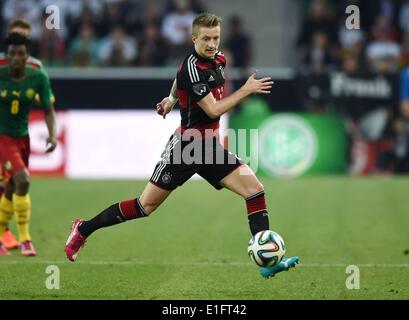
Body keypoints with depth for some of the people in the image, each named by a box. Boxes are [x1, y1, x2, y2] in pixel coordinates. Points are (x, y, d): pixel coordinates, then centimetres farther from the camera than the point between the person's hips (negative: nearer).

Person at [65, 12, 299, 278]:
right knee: (146, 206, -1)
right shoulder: (192, 68, -20)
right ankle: (83, 229, 16)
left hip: (211, 146, 7)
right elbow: (214, 110, -23)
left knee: (255, 189, -8)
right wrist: (246, 90, -19)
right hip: (186, 146, -7)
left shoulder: (218, 59, 5)